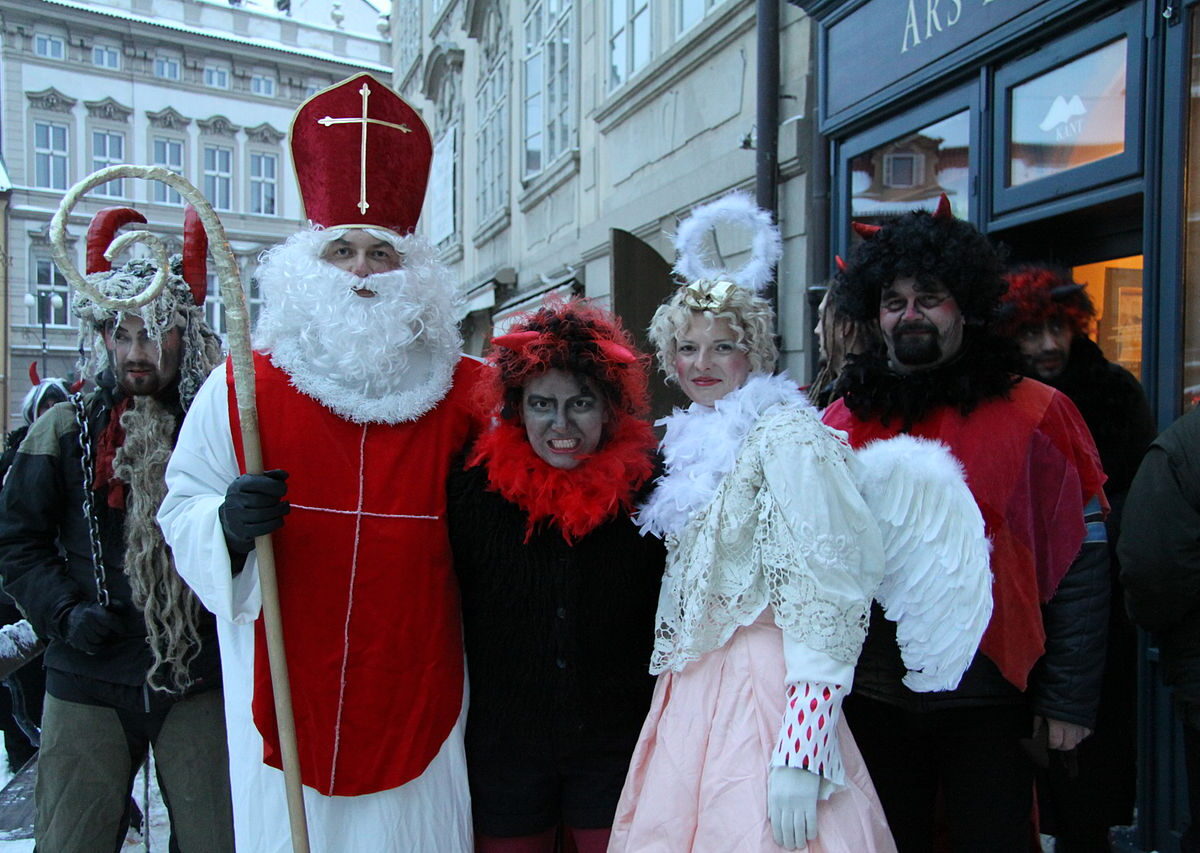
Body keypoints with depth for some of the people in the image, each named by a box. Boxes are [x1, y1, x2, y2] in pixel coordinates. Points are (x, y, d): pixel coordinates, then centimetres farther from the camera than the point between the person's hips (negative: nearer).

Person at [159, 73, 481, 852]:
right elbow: (181, 510, 3)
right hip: (287, 695, 0)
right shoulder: (239, 389, 0)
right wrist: (227, 524, -15)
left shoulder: (465, 393, -1)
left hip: (413, 694, 0)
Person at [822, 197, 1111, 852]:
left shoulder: (1036, 416, -4)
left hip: (990, 703, -2)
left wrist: (1067, 700, -8)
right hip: (871, 702, 3)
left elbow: (1079, 566, -6)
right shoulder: (842, 423, 3)